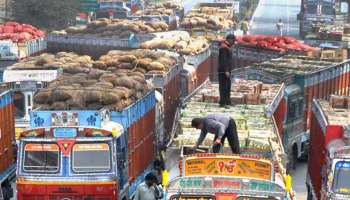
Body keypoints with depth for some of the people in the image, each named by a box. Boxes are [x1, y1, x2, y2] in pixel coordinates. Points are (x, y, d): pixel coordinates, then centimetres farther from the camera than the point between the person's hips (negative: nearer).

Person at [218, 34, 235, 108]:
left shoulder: (227, 47, 17)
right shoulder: (224, 47, -15)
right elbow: (223, 60, -22)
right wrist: (226, 71, -25)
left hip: (227, 71, 11)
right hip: (224, 71, -11)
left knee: (228, 87, 15)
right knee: (223, 87, -8)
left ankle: (228, 102, 23)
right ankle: (223, 103, -6)